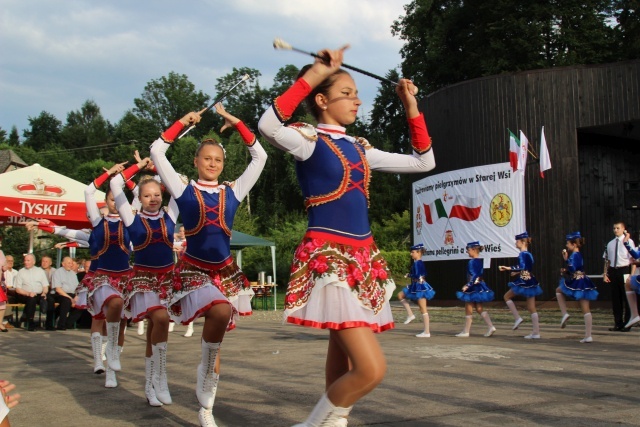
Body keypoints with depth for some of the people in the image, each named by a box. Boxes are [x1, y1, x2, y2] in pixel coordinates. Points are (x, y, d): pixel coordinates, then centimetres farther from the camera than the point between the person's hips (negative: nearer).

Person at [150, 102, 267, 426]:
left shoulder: (232, 192, 7)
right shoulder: (184, 191, 1)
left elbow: (259, 157, 9)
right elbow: (157, 152, -3)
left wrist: (236, 124, 7)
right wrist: (183, 123, 0)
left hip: (225, 271, 4)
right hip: (193, 270, -4)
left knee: (216, 334, 7)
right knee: (220, 311, -33)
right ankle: (205, 373, -10)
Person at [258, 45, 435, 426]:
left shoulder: (358, 148, 16)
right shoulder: (309, 139, -4)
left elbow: (424, 162, 22)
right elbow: (269, 126, -28)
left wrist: (412, 107, 16)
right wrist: (312, 75, -25)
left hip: (363, 259, 8)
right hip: (328, 260, -8)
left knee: (345, 369, 14)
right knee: (371, 369, -15)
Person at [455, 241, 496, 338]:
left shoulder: (472, 262, -16)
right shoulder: (480, 261, 10)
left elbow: (474, 276, -23)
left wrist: (467, 285, -25)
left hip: (473, 288, -9)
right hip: (480, 287, 9)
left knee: (468, 310, 1)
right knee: (479, 309, 13)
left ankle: (466, 332, 8)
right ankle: (491, 327, 2)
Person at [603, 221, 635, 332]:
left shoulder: (628, 242, -3)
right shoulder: (610, 244, 11)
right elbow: (607, 260, 14)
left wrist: (632, 275, -13)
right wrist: (605, 274, 7)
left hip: (624, 270, -4)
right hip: (613, 271, 5)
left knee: (626, 298, 3)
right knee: (615, 299, 8)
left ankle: (627, 324, 12)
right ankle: (618, 324, 16)